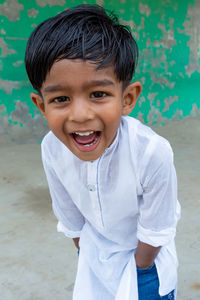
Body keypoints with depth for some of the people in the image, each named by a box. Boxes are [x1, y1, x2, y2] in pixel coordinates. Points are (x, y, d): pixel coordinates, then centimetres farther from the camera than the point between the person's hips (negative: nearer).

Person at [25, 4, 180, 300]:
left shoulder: (153, 153, -36)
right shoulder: (52, 149, -24)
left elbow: (154, 232, -20)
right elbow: (70, 218, -8)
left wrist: (139, 270, -6)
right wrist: (86, 260, 4)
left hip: (147, 255, -2)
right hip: (96, 251, 3)